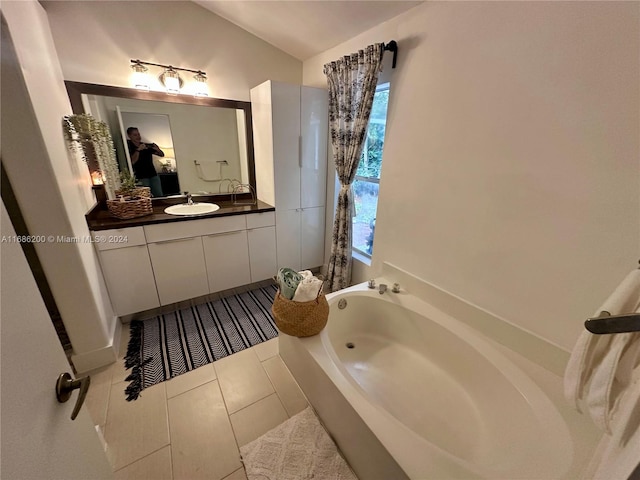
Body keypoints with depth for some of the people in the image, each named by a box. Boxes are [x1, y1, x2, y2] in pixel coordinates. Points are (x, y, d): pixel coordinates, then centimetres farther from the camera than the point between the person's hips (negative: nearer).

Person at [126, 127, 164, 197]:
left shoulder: (148, 146, 11)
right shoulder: (129, 147, 0)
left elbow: (162, 155, 13)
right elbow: (132, 162, -14)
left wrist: (157, 149, -7)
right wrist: (138, 150, -19)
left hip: (153, 175, 4)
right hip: (141, 177, -3)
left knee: (159, 196, 0)